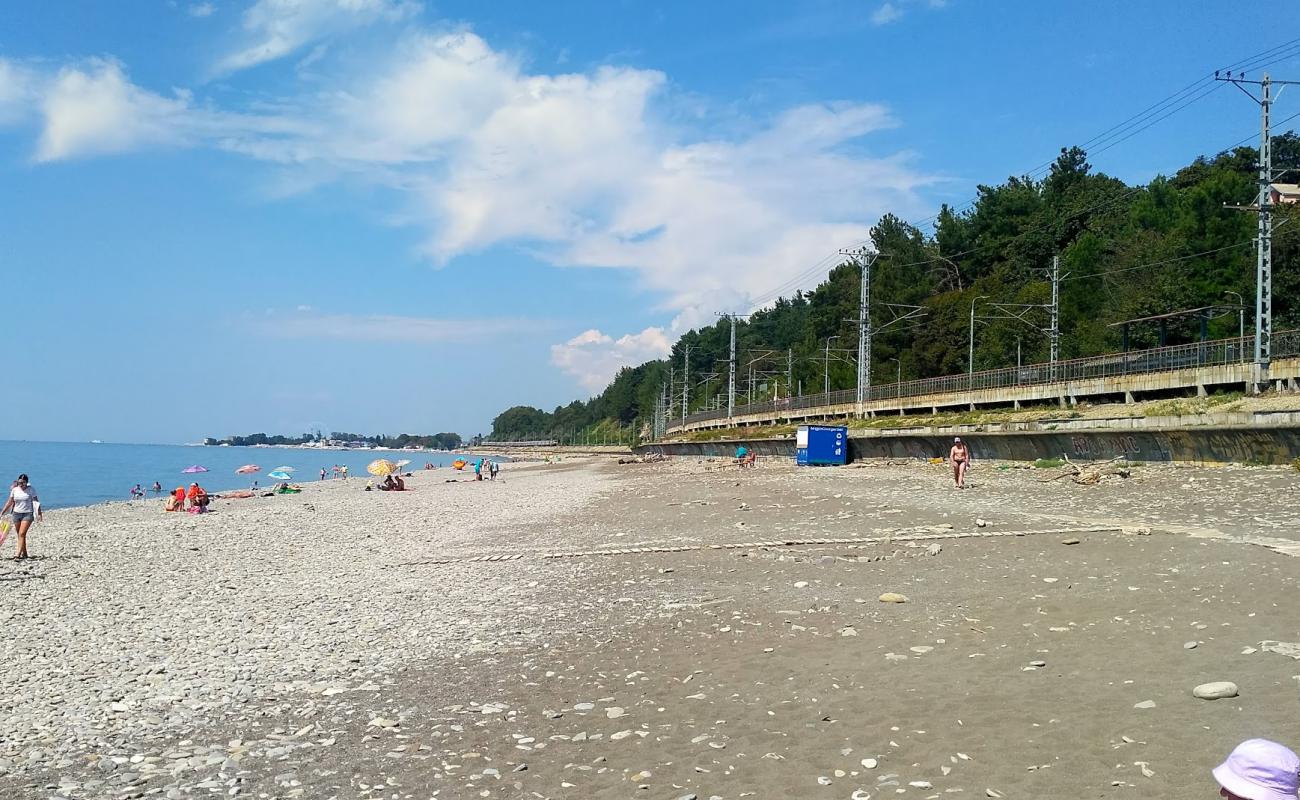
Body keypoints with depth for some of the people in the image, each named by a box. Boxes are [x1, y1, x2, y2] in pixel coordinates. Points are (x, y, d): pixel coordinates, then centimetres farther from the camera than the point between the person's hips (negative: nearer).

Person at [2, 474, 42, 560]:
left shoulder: (31, 490, -5)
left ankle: (18, 555, -18)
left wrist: (39, 514, -9)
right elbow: (9, 502, 10)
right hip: (16, 513, 4)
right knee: (20, 535, 10)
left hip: (27, 514, -4)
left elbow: (36, 502, -3)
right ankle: (24, 553, 23)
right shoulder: (14, 490, 3)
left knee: (22, 534, -14)